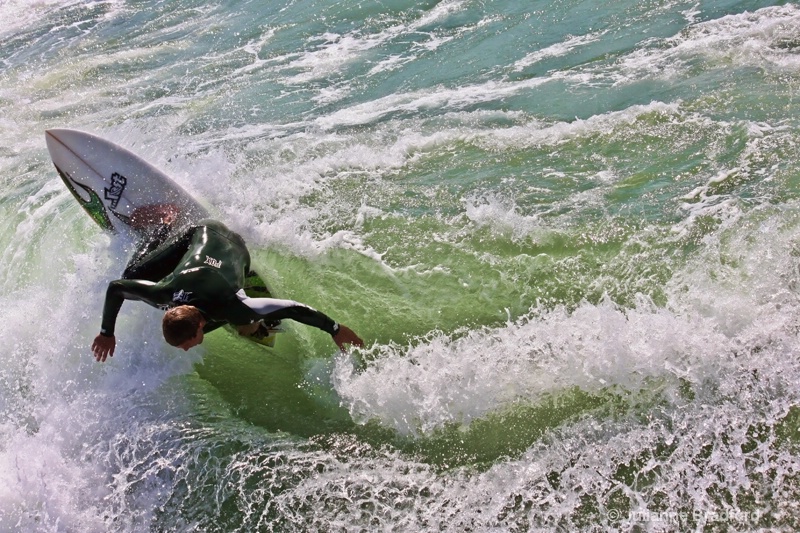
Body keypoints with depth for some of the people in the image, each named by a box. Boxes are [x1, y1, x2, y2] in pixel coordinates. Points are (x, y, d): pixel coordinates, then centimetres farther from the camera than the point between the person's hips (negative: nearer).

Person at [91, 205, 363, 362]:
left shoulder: (232, 309, -43)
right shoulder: (163, 292, -37)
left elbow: (294, 308, -40)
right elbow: (115, 287, -20)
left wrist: (335, 329, -33)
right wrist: (106, 332, -13)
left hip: (235, 250, -1)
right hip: (199, 235, 1)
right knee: (132, 274, 12)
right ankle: (162, 223, 30)